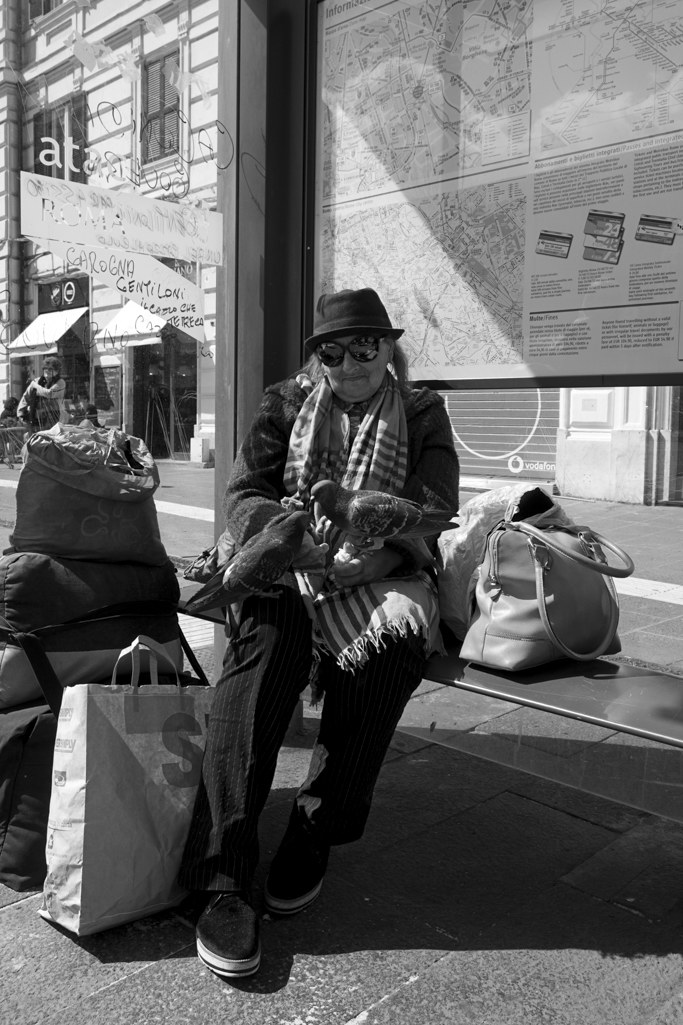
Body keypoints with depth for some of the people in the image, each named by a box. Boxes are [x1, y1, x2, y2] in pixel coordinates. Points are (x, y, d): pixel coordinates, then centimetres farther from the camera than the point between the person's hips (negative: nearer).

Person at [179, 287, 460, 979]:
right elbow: (242, 495, 2)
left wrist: (365, 559, -23)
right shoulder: (284, 405, 13)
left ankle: (316, 829, -19)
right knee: (264, 638, -33)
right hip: (284, 571, 0)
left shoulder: (423, 414, 11)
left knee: (394, 634, -34)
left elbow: (432, 509, -4)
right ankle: (223, 876, -35)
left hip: (381, 576, 0)